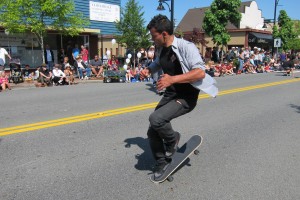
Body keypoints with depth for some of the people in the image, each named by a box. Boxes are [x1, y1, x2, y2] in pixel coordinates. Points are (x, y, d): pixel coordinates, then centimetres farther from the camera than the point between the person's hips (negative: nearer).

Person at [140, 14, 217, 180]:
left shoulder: (186, 47, -19)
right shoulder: (161, 50, 5)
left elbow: (200, 72, -29)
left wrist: (173, 79, -36)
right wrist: (148, 69, 5)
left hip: (186, 97, -8)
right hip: (170, 95, 8)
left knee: (156, 118, -29)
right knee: (152, 132, 6)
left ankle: (172, 139, 3)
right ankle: (162, 163, 27)